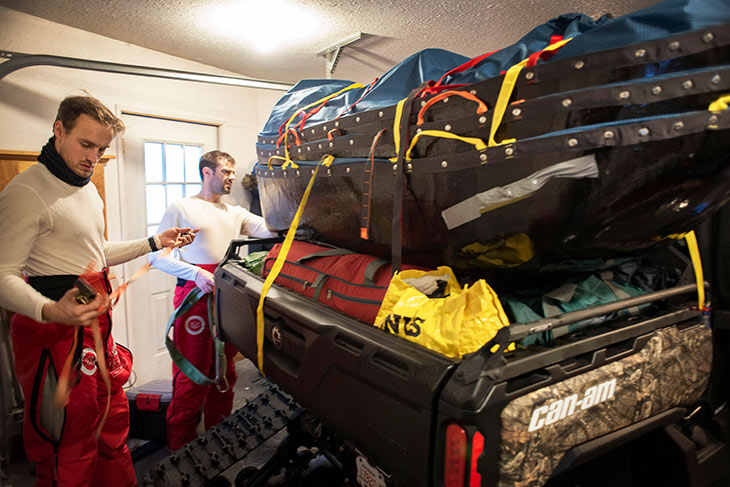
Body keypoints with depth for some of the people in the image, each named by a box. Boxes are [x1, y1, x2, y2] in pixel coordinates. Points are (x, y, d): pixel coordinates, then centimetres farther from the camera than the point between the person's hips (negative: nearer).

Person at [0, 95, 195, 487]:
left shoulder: (87, 188, 15)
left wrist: (154, 243, 18)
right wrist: (52, 311, -39)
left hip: (97, 320, 9)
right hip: (57, 328, -9)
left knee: (113, 422, 20)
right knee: (70, 444, 0)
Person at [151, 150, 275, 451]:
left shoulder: (235, 213, 19)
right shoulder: (181, 208, 3)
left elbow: (269, 229, 7)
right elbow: (158, 255, -4)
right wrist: (196, 273, -18)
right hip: (195, 293, -6)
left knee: (224, 373, 14)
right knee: (191, 376, -3)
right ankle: (180, 451, 12)